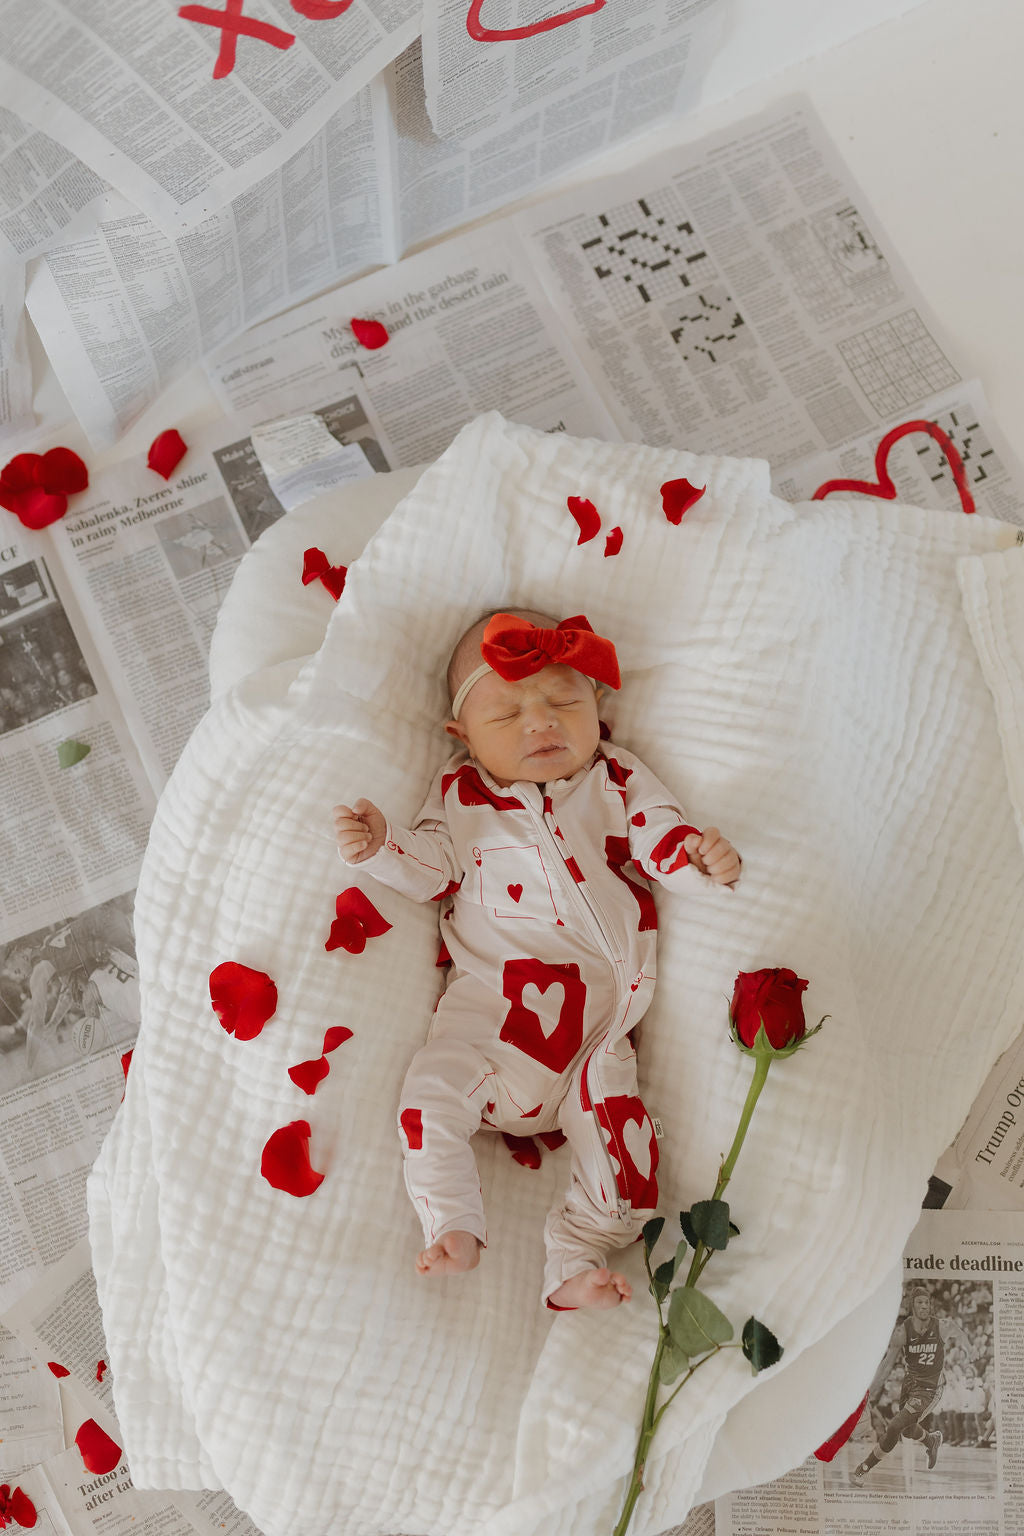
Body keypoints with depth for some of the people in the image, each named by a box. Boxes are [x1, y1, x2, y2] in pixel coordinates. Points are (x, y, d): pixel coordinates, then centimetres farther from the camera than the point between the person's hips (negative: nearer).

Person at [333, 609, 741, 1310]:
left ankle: (578, 1256, 1)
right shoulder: (461, 795, 10)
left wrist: (704, 858, -17)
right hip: (490, 1003, -1)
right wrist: (380, 846, -11)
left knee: (618, 1111, -12)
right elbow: (429, 869, 9)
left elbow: (664, 845, 6)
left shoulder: (618, 781, 10)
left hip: (598, 1014, 1)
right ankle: (453, 1227, -6)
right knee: (434, 1090, -21)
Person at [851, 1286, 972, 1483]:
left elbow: (959, 1333, 10)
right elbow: (888, 1362, -5)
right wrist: (871, 1390, -8)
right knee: (907, 1430, 25)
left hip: (929, 1389, -4)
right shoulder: (902, 1331, -13)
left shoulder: (942, 1326, -15)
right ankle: (932, 1440, 60)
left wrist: (967, 1350, 28)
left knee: (894, 1427, -18)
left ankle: (864, 1468, -3)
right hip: (909, 1384, 4)